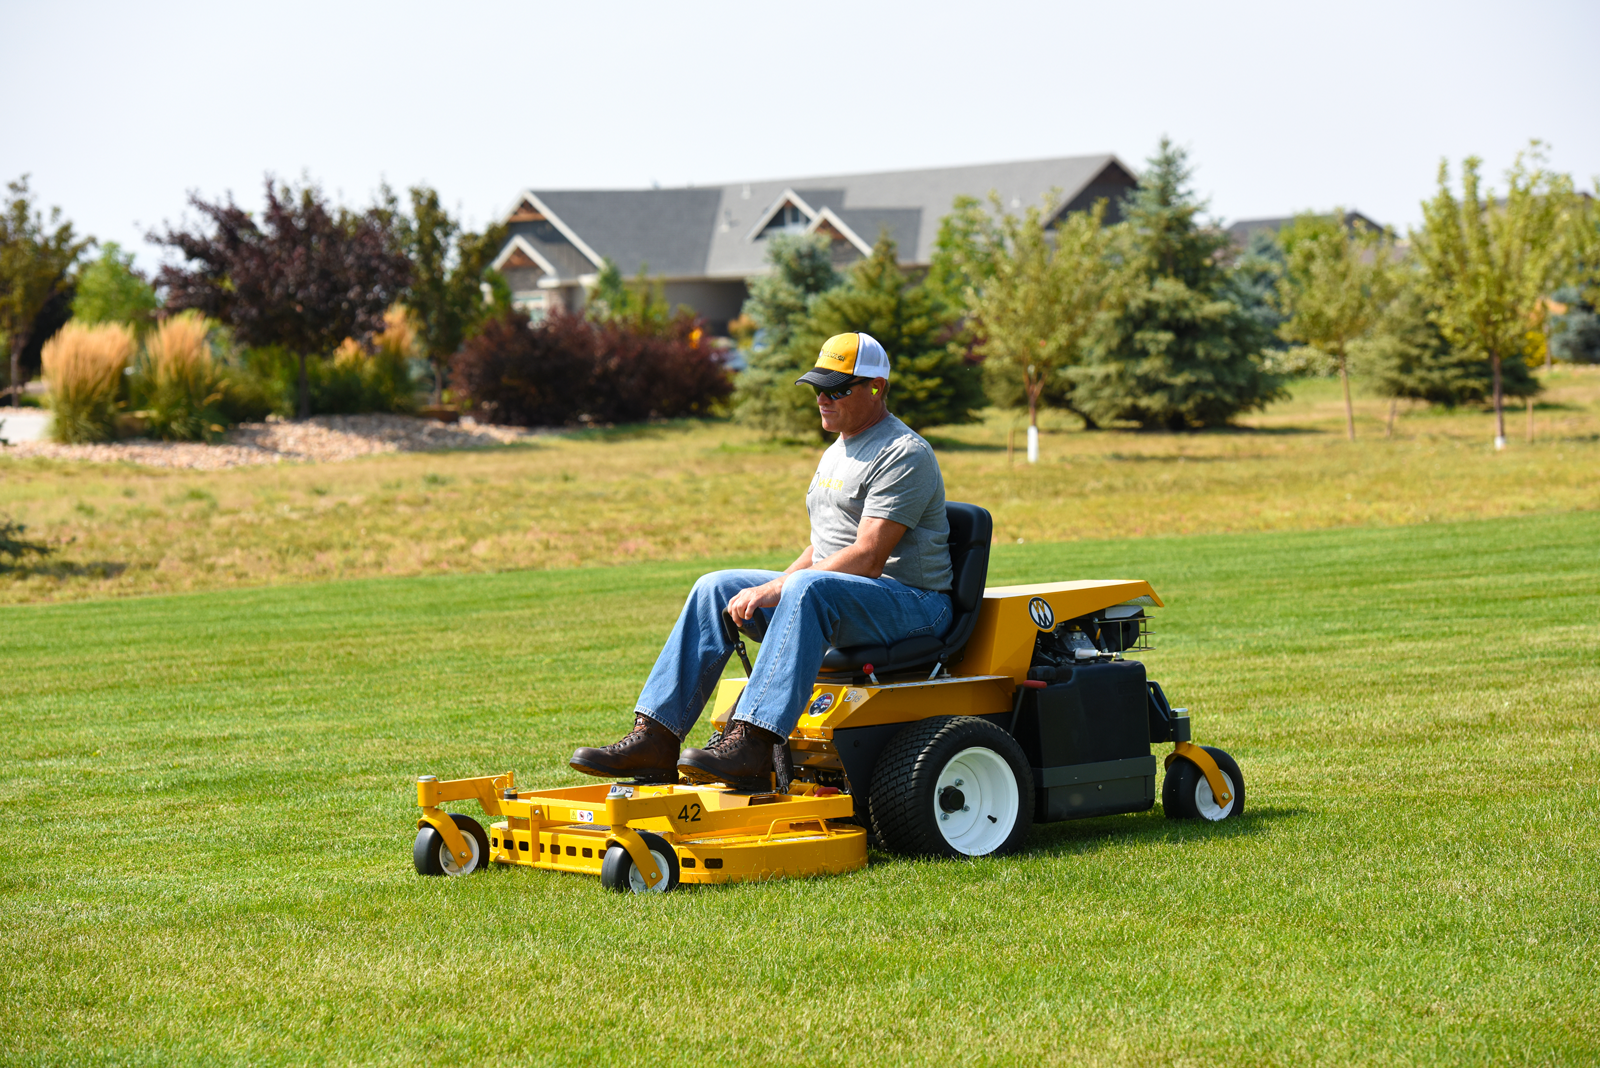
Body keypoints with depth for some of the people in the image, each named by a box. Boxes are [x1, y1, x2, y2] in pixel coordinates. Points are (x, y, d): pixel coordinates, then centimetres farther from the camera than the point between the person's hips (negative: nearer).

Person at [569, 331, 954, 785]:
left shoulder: (904, 454, -11)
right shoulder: (837, 453, 20)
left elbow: (867, 558, -21)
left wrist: (775, 590, -22)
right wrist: (773, 589, 4)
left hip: (910, 601, -9)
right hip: (829, 599, 9)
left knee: (808, 587, -38)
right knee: (715, 589, -4)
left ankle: (751, 742, -47)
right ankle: (654, 739, -14)